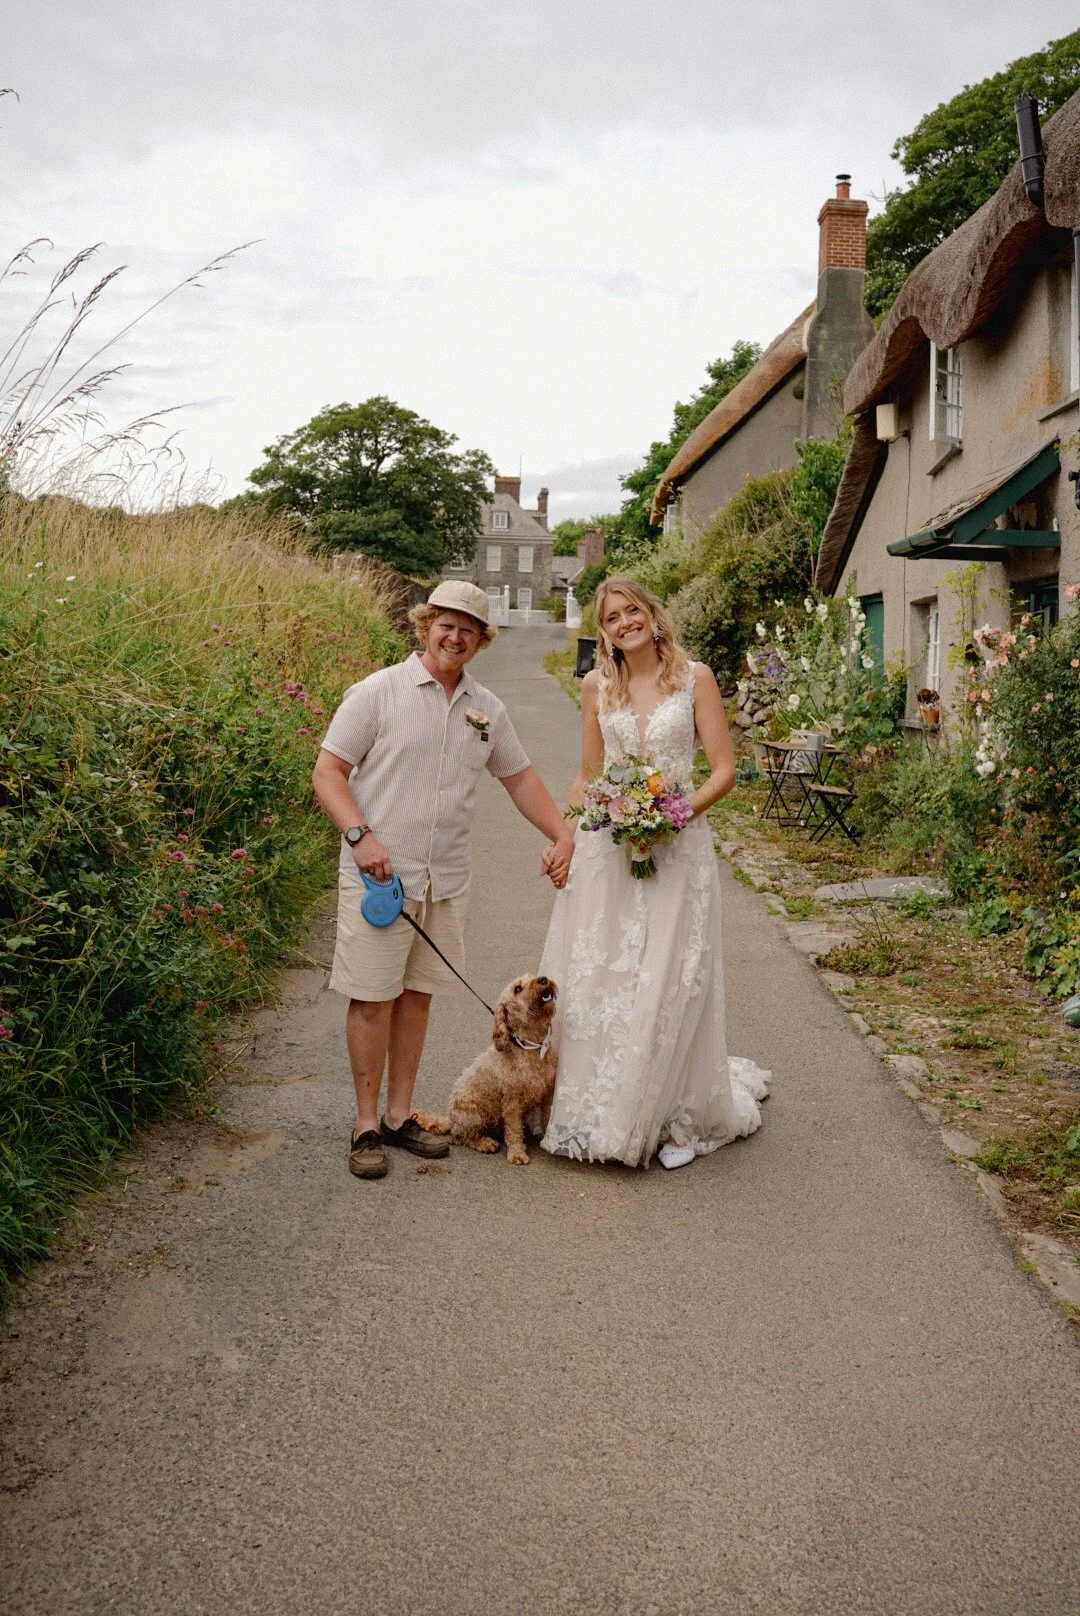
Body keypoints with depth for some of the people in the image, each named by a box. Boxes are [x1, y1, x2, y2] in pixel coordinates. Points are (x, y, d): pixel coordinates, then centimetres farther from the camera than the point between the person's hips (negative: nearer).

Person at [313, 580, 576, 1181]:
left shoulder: (487, 708, 11)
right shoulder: (379, 692, -5)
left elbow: (521, 776, 21)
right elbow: (328, 774, -6)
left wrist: (562, 834, 11)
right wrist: (360, 835, -19)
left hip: (446, 881, 5)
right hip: (379, 876, -5)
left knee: (418, 994, 11)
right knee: (373, 997, 0)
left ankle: (400, 1116, 22)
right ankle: (367, 1126, 12)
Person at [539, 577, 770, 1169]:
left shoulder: (694, 677, 0)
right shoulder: (597, 686, 9)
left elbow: (724, 770, -2)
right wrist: (564, 843, 7)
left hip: (677, 847, -3)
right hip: (605, 848, 3)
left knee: (669, 982, -2)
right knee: (597, 979, 3)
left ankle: (679, 1118, 15)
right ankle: (597, 1111, 18)